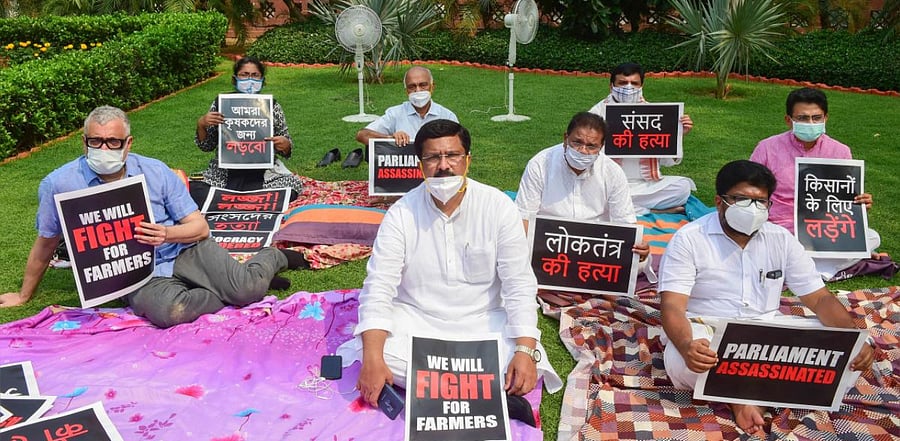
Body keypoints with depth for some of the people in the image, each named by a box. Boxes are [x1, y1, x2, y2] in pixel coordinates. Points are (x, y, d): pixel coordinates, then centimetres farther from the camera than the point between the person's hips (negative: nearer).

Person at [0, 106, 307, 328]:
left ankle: (273, 256, 13)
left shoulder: (155, 171, -4)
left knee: (248, 290, -23)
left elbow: (200, 227, -2)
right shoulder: (59, 185, -6)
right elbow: (45, 244, 11)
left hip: (186, 251, 1)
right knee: (167, 312, -37)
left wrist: (167, 234, -24)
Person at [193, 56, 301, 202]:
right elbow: (207, 146, 9)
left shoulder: (272, 106, 3)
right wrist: (201, 124, -10)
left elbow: (286, 149, 8)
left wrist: (285, 145, -15)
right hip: (225, 173, 0)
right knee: (195, 189, -25)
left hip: (263, 173, 1)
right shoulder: (220, 103, 3)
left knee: (293, 184, -28)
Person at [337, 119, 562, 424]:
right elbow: (379, 287, -14)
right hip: (415, 320, 1)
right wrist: (373, 359, -28)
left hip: (482, 322, 0)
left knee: (527, 365, -26)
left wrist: (525, 351, -24)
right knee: (372, 352, -29)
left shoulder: (498, 207, -10)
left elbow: (519, 284, -10)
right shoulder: (402, 213, -9)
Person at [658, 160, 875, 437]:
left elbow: (819, 298, 6)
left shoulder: (781, 239, 6)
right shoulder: (689, 239, -8)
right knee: (682, 363, -38)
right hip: (706, 331, -5)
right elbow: (672, 305, -17)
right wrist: (686, 345, -40)